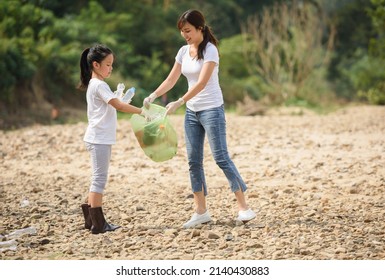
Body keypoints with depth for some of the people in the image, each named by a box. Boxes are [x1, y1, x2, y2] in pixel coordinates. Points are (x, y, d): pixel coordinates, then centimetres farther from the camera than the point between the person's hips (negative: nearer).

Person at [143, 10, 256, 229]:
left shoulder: (210, 50, -13)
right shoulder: (184, 51, 8)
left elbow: (202, 83, -22)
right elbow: (171, 80, 9)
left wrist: (179, 102, -29)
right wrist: (153, 96, -6)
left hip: (212, 110, -7)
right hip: (192, 112, 7)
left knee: (221, 157, -9)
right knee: (194, 161, 5)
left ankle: (244, 207, -4)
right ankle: (201, 211, 10)